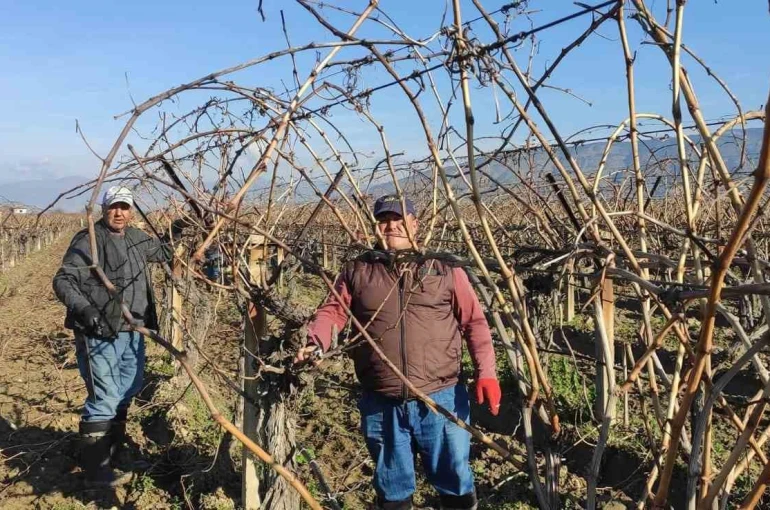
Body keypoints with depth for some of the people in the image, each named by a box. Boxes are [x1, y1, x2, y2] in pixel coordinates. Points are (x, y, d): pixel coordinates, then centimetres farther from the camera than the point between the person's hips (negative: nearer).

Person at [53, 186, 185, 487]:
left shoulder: (136, 239, 11)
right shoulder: (88, 241, -13)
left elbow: (161, 252, 31)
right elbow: (63, 280, -17)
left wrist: (174, 234, 16)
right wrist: (83, 308, -32)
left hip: (133, 332, 9)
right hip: (100, 334, -9)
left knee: (125, 394, 20)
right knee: (104, 400, -8)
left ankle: (109, 453, 38)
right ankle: (96, 472, 2)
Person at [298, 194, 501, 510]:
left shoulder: (445, 268, 2)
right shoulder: (357, 272, 5)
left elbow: (474, 322, 2)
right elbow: (332, 311, 0)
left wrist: (486, 373, -8)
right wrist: (315, 341, -21)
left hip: (441, 401, -1)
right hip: (381, 406, 1)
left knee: (456, 484, 15)